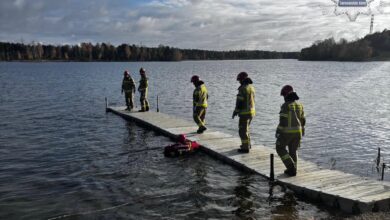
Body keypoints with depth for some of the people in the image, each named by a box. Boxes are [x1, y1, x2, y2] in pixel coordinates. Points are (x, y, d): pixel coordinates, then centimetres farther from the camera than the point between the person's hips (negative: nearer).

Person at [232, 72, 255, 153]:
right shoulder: (251, 87, 10)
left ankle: (245, 148, 4)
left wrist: (235, 112, -10)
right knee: (245, 128, 23)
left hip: (245, 112, -9)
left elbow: (239, 102, -18)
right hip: (252, 111, 9)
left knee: (242, 130, 0)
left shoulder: (243, 88, -18)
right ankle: (247, 144, 33)